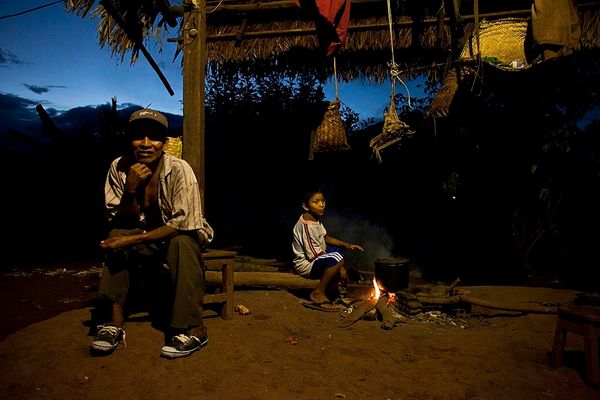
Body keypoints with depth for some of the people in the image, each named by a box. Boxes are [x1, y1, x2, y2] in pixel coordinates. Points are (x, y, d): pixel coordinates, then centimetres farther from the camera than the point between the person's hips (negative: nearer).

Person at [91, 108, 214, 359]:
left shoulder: (179, 169, -23)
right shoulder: (119, 168, -12)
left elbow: (183, 224, -26)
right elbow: (119, 223, -10)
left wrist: (133, 240, -32)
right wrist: (130, 190, -29)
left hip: (185, 237, -3)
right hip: (145, 238, 4)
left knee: (181, 243, -34)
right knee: (116, 238, -23)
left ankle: (194, 328, -28)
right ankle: (115, 320, -18)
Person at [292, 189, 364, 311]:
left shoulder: (315, 219, 4)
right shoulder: (306, 225, -26)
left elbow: (325, 237, 18)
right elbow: (314, 254, -27)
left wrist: (346, 245, 5)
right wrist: (340, 267, -21)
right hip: (305, 264, -10)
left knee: (339, 249, 24)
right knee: (337, 259, -31)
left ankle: (333, 289, 24)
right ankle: (318, 294, -16)